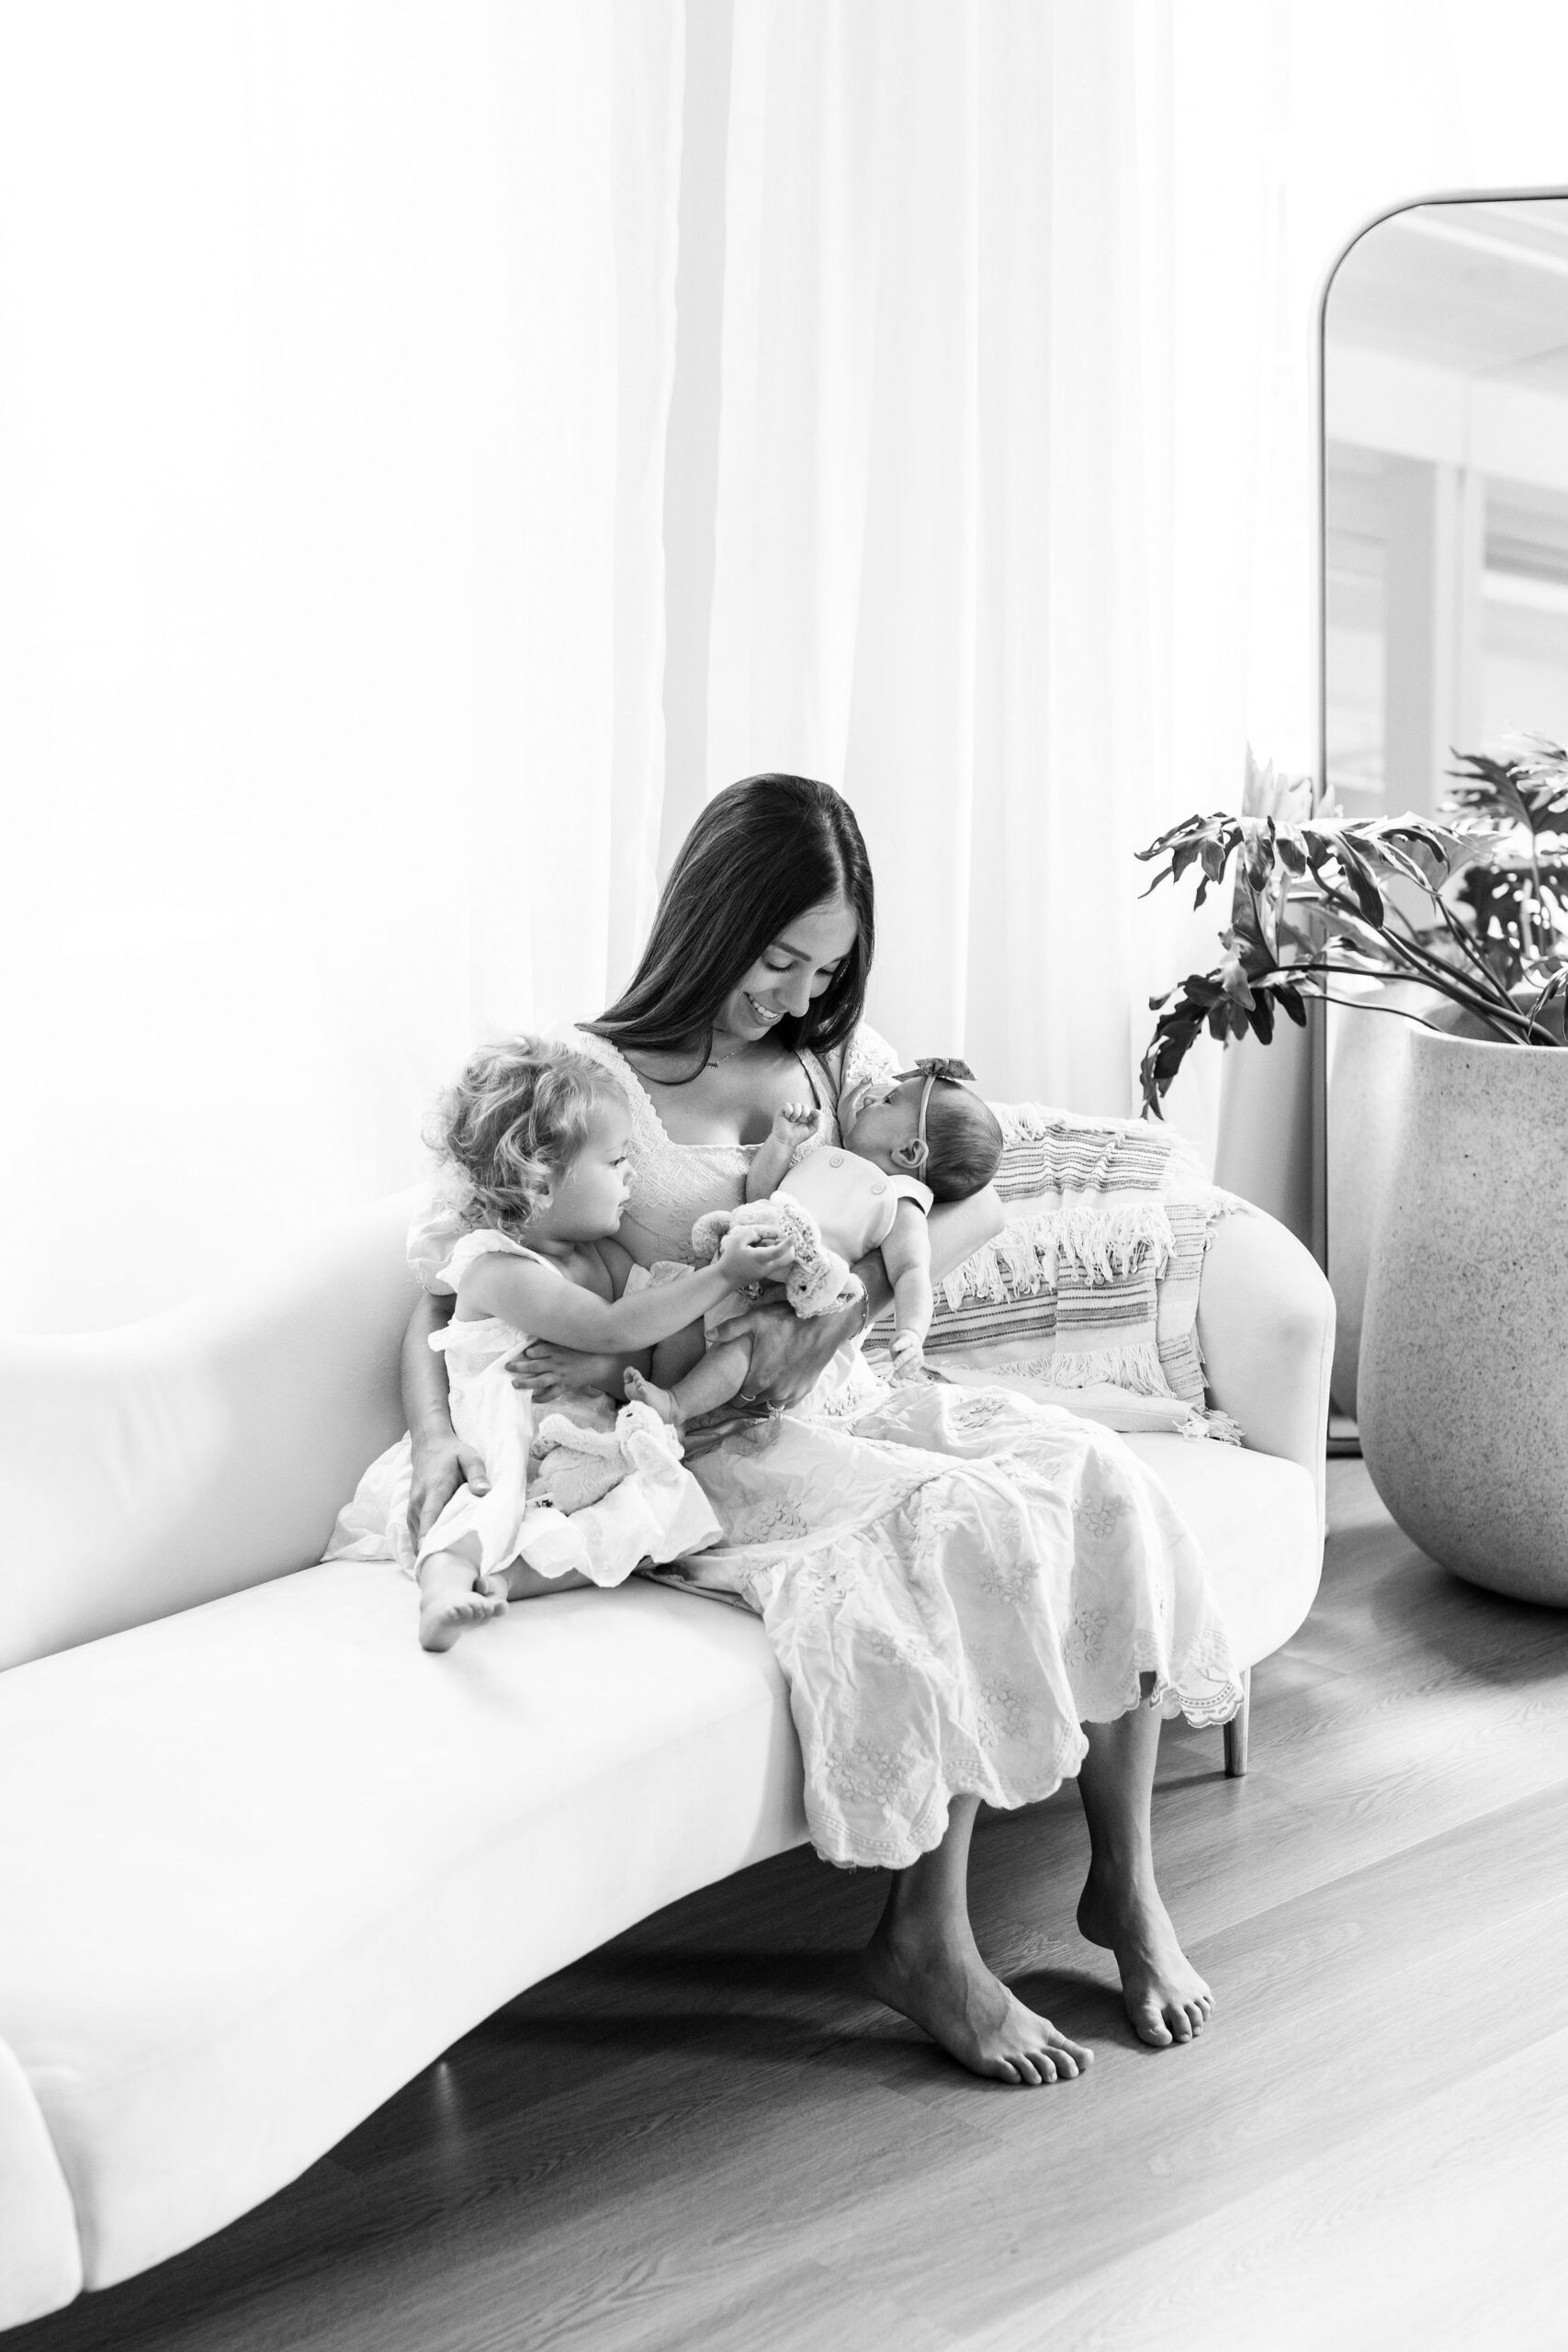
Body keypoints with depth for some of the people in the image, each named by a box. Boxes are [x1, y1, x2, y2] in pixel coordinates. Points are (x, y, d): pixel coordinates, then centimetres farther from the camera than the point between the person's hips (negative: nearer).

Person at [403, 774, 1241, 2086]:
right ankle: (927, 1941, -14)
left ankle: (1125, 1880, -4)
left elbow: (977, 1201, -3)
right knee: (966, 1529, -29)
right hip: (713, 1450, -5)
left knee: (1096, 1480, -18)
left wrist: (843, 1307, -20)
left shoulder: (834, 1054, 9)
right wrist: (439, 1441, -23)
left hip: (849, 1398, 6)